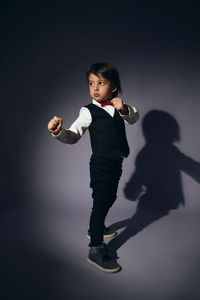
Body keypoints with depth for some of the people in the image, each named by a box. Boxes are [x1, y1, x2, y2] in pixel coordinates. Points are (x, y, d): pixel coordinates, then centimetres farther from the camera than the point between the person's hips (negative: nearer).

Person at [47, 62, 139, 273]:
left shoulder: (117, 106, 5)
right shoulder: (89, 111, -12)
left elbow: (134, 119, -1)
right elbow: (73, 136, -15)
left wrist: (124, 109, -22)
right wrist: (58, 132, -37)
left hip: (116, 163, 7)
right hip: (101, 164, -7)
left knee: (109, 198, 22)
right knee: (100, 202, -6)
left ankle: (96, 228, 45)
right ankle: (95, 250, 6)